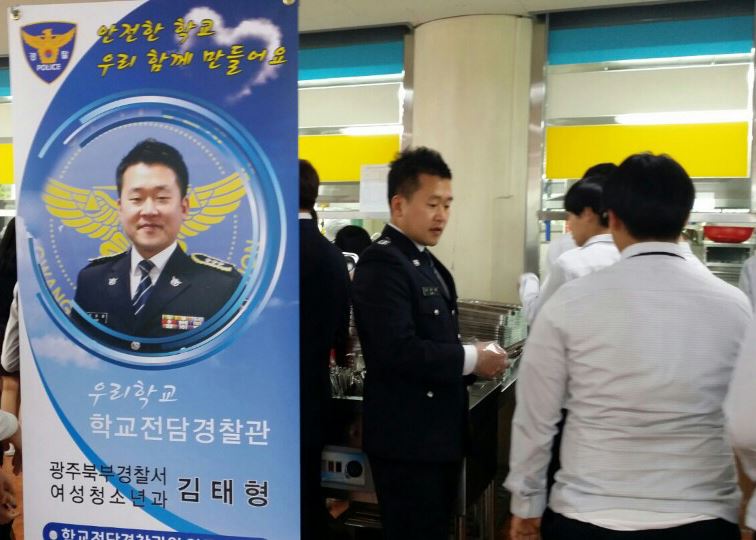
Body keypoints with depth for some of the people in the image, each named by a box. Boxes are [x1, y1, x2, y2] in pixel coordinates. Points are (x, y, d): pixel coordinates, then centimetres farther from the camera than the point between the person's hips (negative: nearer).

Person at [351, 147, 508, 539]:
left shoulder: (426, 262, 13)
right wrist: (471, 359, -17)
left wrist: (474, 358, -3)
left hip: (438, 431, 10)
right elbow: (400, 350, -27)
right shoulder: (383, 263, -18)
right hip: (407, 437, -10)